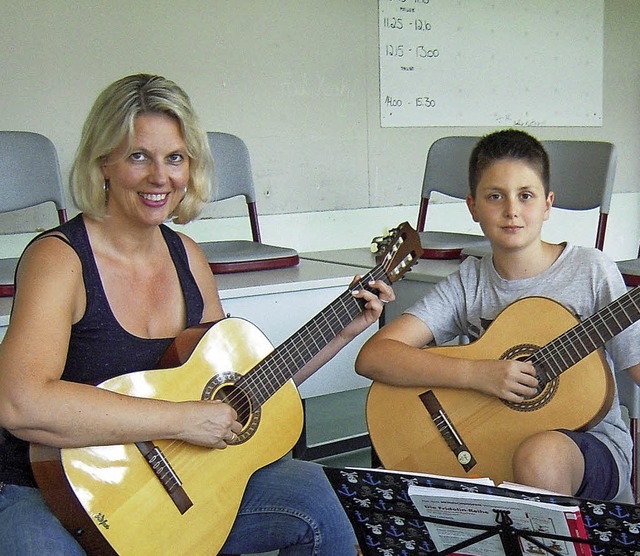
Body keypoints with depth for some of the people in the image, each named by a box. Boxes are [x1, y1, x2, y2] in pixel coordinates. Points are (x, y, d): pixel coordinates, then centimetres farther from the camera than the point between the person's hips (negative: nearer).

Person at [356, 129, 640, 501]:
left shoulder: (590, 270, -3)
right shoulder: (469, 284, 0)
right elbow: (372, 356, -11)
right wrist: (478, 374, -20)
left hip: (591, 439, -1)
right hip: (499, 446, 1)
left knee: (539, 455, -33)